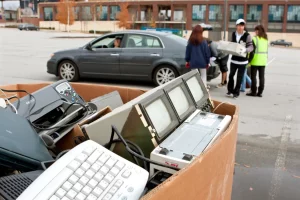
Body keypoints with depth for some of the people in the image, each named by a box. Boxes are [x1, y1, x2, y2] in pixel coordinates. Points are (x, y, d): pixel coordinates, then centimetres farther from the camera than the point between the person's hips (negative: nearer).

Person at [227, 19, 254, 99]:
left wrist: (245, 50, -34)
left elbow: (251, 47, -15)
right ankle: (230, 91, 22)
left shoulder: (247, 35, -11)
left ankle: (236, 93, 14)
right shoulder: (233, 34, 4)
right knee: (231, 75, 8)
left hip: (242, 60, -4)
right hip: (234, 59, 4)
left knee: (239, 78, 4)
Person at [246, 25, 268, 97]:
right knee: (261, 77, 7)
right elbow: (266, 50, 11)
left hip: (255, 61, -6)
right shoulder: (266, 39, 9)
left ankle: (253, 92, 6)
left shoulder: (254, 39, -10)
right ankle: (260, 92, 12)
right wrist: (266, 58, 16)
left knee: (253, 76, 3)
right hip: (263, 61, 6)